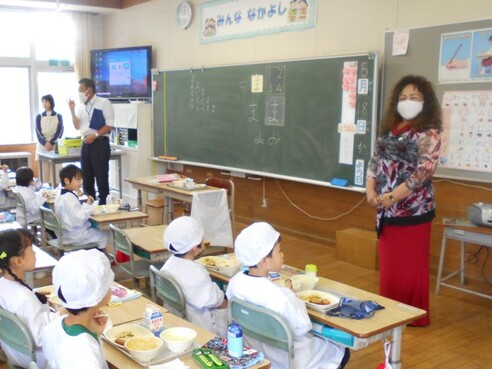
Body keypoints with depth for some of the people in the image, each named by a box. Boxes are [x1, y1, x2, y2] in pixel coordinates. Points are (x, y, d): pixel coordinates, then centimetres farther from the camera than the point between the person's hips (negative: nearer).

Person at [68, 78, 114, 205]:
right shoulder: (82, 106, 12)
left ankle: (103, 204, 5)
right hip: (86, 144, 7)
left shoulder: (103, 103, -6)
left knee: (101, 176, -3)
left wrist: (95, 135, -16)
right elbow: (78, 126, 14)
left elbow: (109, 125, -11)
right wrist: (72, 110, 5)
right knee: (87, 177, 10)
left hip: (100, 143, -7)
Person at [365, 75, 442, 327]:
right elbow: (375, 162, 11)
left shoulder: (428, 133, -9)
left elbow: (424, 172, -18)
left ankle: (415, 315, 18)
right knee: (388, 264, 15)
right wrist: (371, 190, -6)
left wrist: (392, 197, -20)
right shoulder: (389, 129, 11)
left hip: (413, 210, -6)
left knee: (411, 265, 3)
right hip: (386, 210, 6)